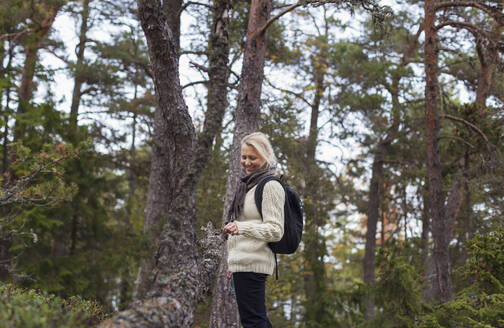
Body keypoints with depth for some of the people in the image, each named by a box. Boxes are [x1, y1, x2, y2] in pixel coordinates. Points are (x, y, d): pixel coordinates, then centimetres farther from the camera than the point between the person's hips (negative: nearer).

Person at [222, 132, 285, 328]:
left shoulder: (270, 186, -9)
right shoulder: (248, 185, 21)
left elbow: (275, 231, -15)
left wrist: (241, 227, -27)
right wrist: (233, 263, 25)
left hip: (253, 263, -10)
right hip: (242, 262, 10)